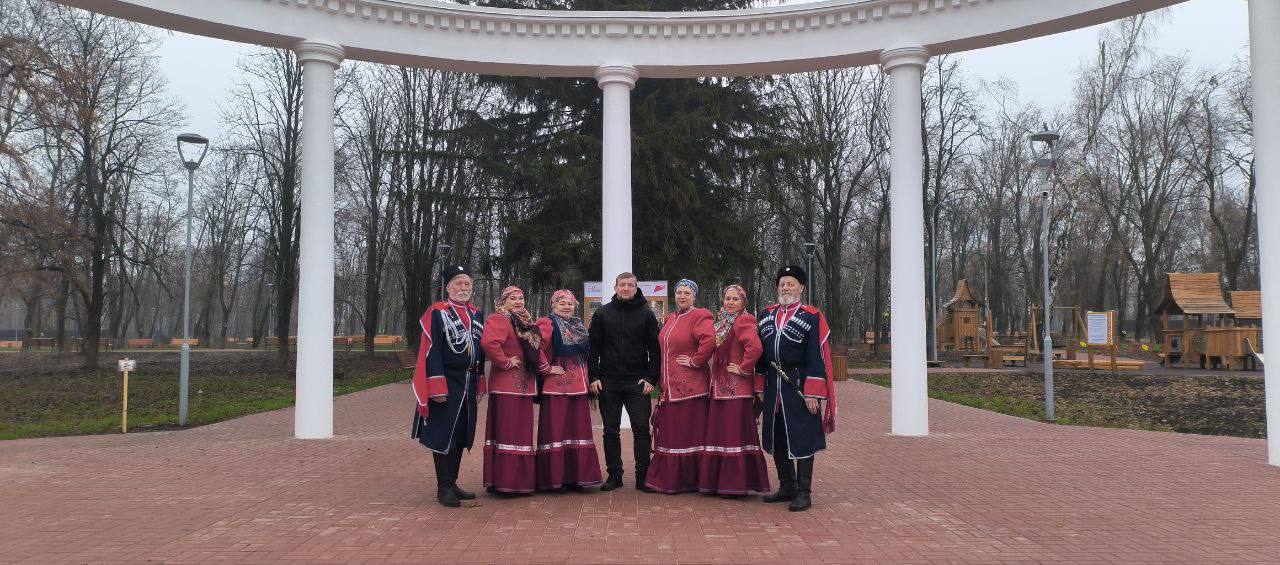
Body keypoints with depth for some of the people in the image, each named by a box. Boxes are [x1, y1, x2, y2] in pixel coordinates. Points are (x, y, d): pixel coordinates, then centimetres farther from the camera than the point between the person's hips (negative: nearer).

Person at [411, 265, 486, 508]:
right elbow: (432, 351, -13)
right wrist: (438, 387, -19)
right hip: (446, 383, -7)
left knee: (462, 434, 12)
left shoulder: (476, 314, 12)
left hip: (469, 382, 7)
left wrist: (479, 382, 14)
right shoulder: (437, 312, -7)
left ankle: (452, 483, 22)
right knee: (444, 435, -1)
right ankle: (444, 488, 7)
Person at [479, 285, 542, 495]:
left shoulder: (527, 323, 19)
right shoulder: (498, 320, -11)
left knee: (522, 432, 12)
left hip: (524, 385, 9)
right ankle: (505, 482, -3)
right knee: (507, 431, -7)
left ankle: (521, 480, 19)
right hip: (506, 385, -9)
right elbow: (488, 343, -29)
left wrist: (545, 366, 11)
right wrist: (505, 362, -19)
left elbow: (537, 349, 26)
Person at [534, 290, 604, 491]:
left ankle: (576, 476, 13)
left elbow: (587, 353, 27)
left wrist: (588, 379, 17)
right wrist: (547, 369, -15)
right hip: (556, 387, -7)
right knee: (556, 430, -5)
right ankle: (554, 478, 1)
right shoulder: (547, 323, -4)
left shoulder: (580, 326, 18)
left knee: (579, 429, 7)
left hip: (579, 387, 7)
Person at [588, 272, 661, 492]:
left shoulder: (646, 314, 5)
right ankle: (614, 474, 16)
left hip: (638, 383, -1)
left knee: (641, 430, -3)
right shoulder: (602, 314, 8)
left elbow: (655, 348, 3)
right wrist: (593, 376, -2)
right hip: (608, 383, 2)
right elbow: (593, 347, 7)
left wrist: (651, 378, -6)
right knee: (611, 431, 7)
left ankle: (643, 476, 6)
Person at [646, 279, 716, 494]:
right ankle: (667, 480, 17)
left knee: (690, 434, 0)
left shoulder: (699, 316, -8)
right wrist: (661, 383, 18)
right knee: (669, 434, 10)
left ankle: (691, 481, 8)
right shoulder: (670, 319, 16)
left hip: (690, 386, -8)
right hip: (669, 386, 8)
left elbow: (709, 341, -25)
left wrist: (695, 361, -16)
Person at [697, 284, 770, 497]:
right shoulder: (723, 321, 16)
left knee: (736, 433, -4)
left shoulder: (743, 321, -11)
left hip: (737, 388, -9)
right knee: (718, 433, 11)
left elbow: (755, 348, -27)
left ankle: (737, 484, 3)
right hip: (720, 386, 9)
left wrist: (743, 368, -16)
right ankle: (718, 481, 19)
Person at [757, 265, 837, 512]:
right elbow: (760, 353, 14)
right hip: (773, 386, 6)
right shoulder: (766, 315, 12)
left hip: (799, 386, -6)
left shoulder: (812, 317, -4)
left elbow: (817, 357, -9)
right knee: (776, 437, 11)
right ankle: (787, 487, 24)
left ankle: (804, 493, 6)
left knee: (802, 438, -2)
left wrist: (812, 393, -15)